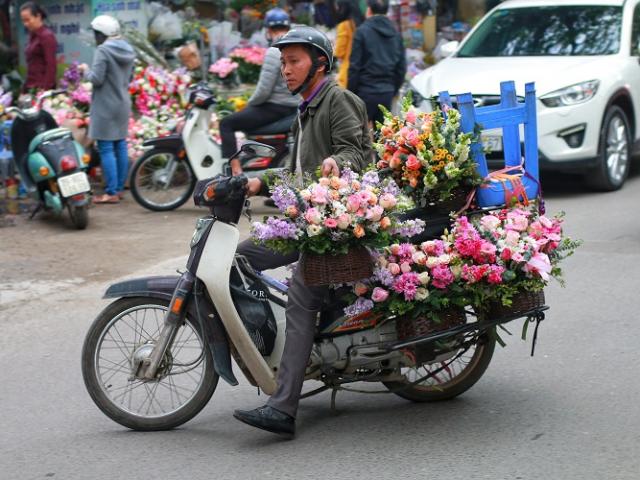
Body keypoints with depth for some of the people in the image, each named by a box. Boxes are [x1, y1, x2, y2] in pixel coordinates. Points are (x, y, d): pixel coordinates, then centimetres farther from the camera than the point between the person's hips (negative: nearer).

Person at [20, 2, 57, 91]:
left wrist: (46, 89, -18)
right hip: (30, 86, 8)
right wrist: (26, 86, 13)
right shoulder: (32, 36, 15)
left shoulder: (47, 36, -9)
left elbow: (51, 66, -14)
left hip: (41, 87, -8)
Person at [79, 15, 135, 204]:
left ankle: (111, 192, -7)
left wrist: (86, 70, -1)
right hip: (123, 103, 8)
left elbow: (97, 79, -18)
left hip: (106, 106, -8)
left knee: (106, 148, -6)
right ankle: (119, 188, 17)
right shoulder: (127, 50, 10)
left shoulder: (103, 50, -16)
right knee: (120, 146, 11)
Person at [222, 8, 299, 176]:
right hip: (294, 108, 9)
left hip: (275, 108, -9)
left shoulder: (274, 52, -18)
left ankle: (235, 170, -10)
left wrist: (249, 104, -2)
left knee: (227, 124, 0)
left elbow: (264, 90, -21)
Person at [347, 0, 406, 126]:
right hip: (387, 93, 5)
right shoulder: (396, 35, 10)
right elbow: (401, 68, 12)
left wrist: (350, 92, -3)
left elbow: (355, 66, -9)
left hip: (366, 92, -5)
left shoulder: (362, 31, -7)